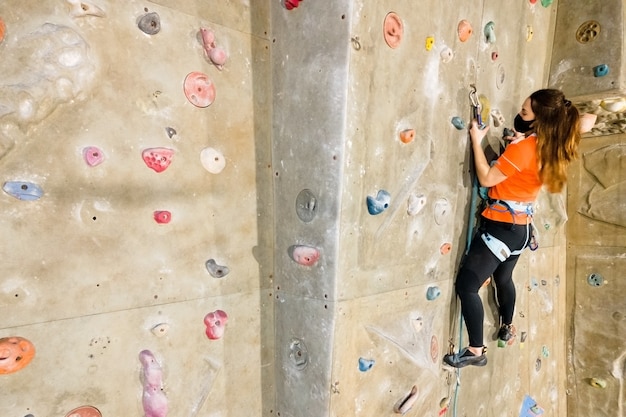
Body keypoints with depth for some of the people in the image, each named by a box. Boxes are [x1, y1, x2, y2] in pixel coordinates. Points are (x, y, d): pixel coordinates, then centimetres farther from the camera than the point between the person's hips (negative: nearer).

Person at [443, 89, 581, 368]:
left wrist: (477, 140, -10)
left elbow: (486, 178, -17)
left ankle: (475, 352, 3)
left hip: (502, 226, -10)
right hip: (521, 226, 10)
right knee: (503, 277, 30)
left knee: (466, 285, -5)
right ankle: (506, 327, 51)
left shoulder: (522, 147, -20)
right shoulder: (549, 148, 7)